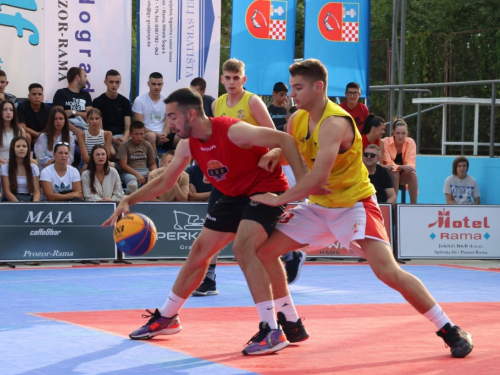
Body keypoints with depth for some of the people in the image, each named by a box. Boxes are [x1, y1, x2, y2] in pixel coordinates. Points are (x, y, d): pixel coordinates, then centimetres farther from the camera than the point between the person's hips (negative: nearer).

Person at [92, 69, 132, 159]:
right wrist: (112, 140, -19)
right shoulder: (98, 102, 4)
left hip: (121, 136, 3)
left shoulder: (125, 102, 15)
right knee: (111, 153, -37)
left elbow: (128, 127, 9)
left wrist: (124, 138, -15)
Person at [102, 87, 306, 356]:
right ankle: (166, 318, 32)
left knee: (242, 247, -30)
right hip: (234, 195, 9)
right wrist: (129, 200, -3)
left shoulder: (233, 131, -29)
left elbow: (284, 139, -27)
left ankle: (273, 332, -28)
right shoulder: (188, 145, -4)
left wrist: (303, 183, -32)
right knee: (199, 251, 13)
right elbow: (164, 182, 9)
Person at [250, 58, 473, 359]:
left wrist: (278, 200, -26)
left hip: (354, 204, -8)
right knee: (265, 250, 2)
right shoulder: (297, 120, 0)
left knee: (388, 271, -21)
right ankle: (290, 324, 16)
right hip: (320, 206, 8)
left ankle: (451, 331, -10)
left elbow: (318, 178, -35)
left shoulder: (334, 123, -27)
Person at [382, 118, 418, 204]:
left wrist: (408, 167, -39)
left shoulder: (411, 142, -10)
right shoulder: (385, 142, -18)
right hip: (388, 175, -2)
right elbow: (388, 163, -22)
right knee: (394, 173, -34)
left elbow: (411, 163, -14)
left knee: (413, 173, -29)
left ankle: (414, 205, -25)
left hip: (403, 175, 2)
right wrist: (402, 167, -40)